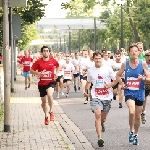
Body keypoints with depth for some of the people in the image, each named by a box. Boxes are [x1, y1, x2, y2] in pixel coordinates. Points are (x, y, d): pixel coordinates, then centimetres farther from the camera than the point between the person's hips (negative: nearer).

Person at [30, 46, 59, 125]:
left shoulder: (53, 61, -3)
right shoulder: (38, 62, -7)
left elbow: (58, 66, 18)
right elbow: (31, 70, -2)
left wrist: (56, 73, 3)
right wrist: (38, 73, -21)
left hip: (51, 82, -2)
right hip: (42, 83, 2)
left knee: (49, 94, -32)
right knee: (44, 101, 12)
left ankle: (51, 112, -12)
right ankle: (46, 116, 35)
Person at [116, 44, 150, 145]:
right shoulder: (125, 64, -2)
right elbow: (118, 75, 14)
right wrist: (122, 84, -2)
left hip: (140, 93, 1)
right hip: (129, 92, -1)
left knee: (138, 115, 13)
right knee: (132, 112, -25)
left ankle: (136, 134, 34)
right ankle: (131, 131, -3)